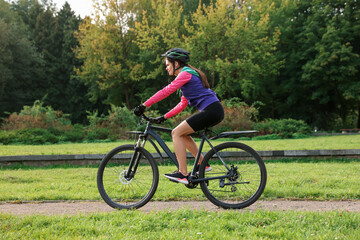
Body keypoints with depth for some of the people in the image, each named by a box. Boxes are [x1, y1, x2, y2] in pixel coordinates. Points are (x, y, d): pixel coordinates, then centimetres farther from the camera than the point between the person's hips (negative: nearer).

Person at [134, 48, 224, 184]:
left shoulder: (185, 74, -7)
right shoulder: (189, 74, 23)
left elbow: (166, 91, -18)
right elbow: (183, 104, 24)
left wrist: (144, 105, -17)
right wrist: (164, 117, 20)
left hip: (211, 111, -10)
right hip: (215, 111, 10)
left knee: (177, 133, -8)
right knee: (182, 134, 17)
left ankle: (183, 174, -11)